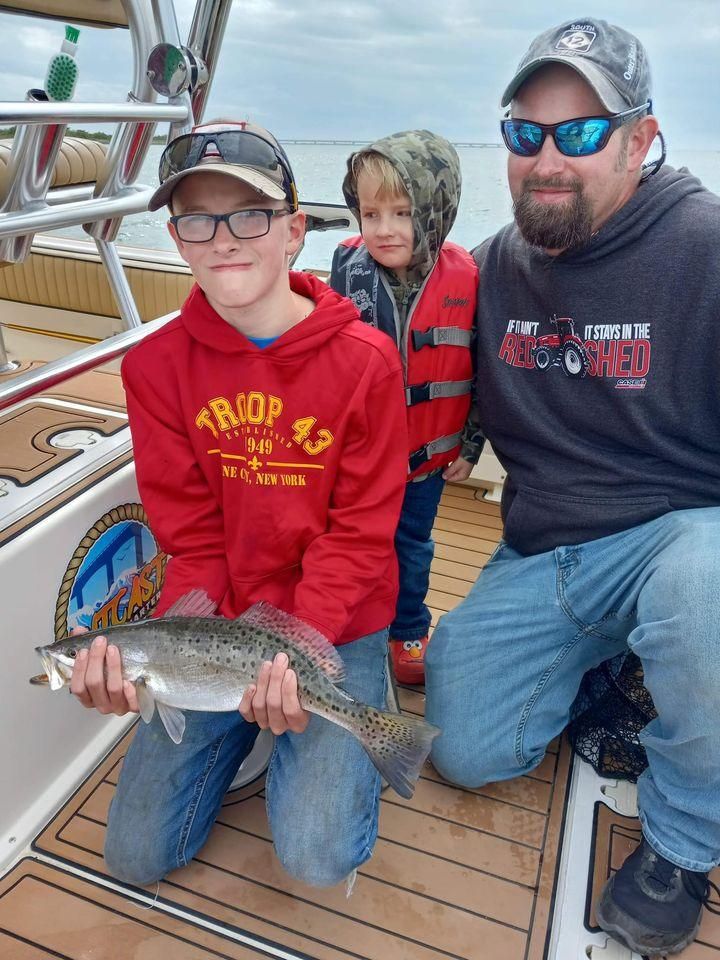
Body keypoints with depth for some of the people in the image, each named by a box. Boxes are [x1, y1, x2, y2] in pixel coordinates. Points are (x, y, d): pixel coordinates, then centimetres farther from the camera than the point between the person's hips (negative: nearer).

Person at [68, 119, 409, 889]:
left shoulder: (365, 358, -13)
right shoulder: (156, 364, -5)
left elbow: (360, 533, -12)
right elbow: (190, 537, -4)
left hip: (337, 626, -2)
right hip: (221, 623, 3)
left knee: (318, 857, -9)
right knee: (136, 854, 5)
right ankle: (243, 723, 29)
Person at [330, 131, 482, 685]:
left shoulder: (465, 280, -11)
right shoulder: (349, 271, -12)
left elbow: (482, 369, -2)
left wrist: (471, 444, 1)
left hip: (430, 451, 1)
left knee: (412, 546, 20)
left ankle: (409, 633, 42)